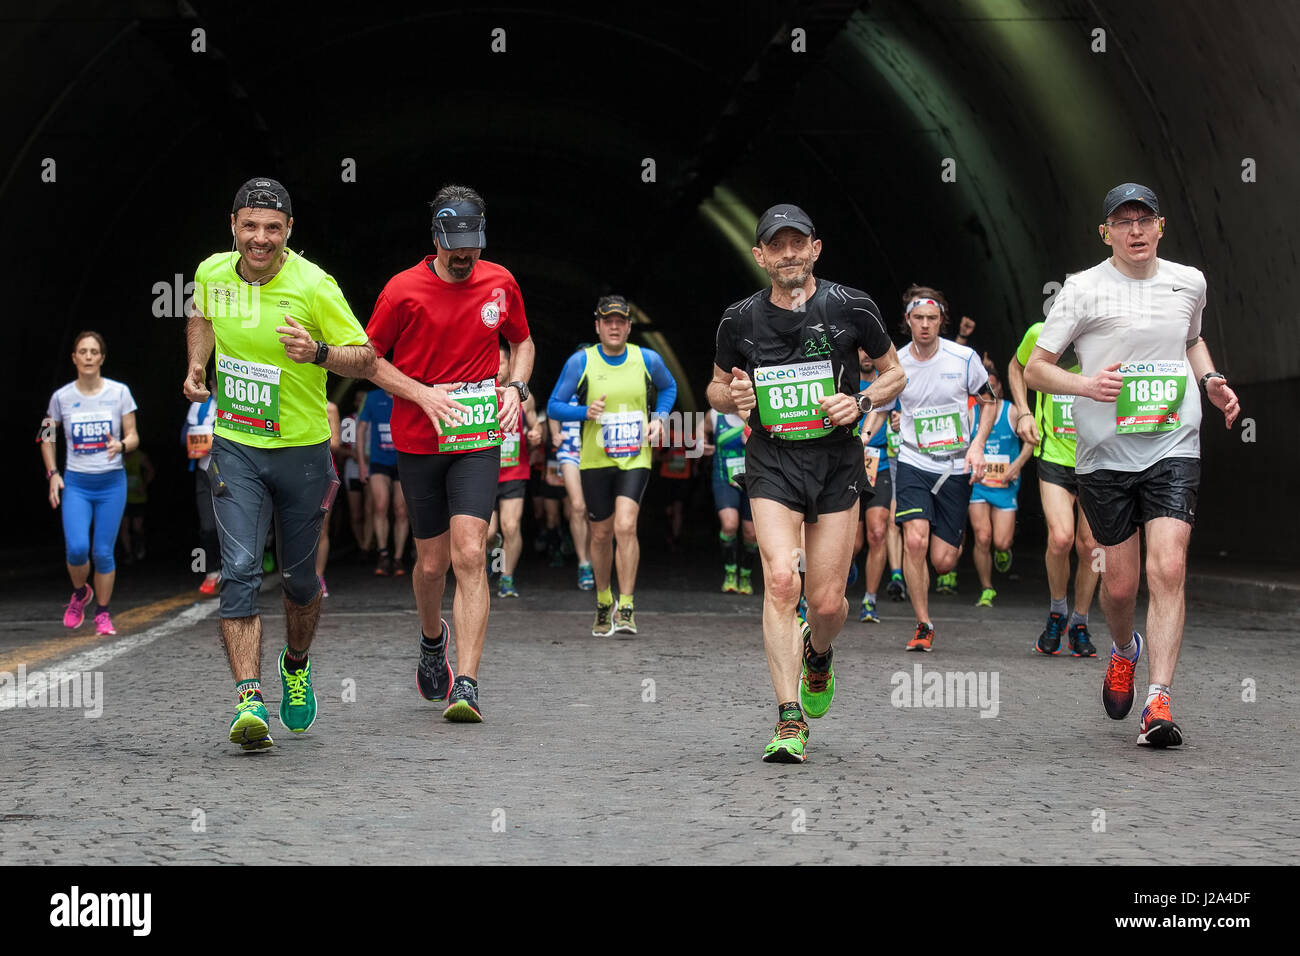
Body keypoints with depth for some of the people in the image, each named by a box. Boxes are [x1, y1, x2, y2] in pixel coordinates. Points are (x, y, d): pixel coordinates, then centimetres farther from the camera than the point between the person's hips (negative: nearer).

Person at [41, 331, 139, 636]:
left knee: (103, 552, -1)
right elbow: (47, 438, 13)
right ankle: (80, 593, 16)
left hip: (112, 482, 0)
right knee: (77, 548, -15)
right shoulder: (61, 397, 1)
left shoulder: (119, 392, -1)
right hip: (76, 484, 0)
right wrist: (53, 474, 1)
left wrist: (121, 445, -20)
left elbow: (133, 437, 2)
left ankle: (103, 614, 15)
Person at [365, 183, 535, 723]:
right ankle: (432, 638, 42)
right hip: (418, 442, 0)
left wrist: (516, 387, 0)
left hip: (478, 440, 0)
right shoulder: (403, 290, -6)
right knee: (432, 563, 8)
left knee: (469, 555, -15)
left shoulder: (500, 283, 2)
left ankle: (467, 687, -16)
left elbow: (523, 343, 19)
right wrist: (422, 394, -12)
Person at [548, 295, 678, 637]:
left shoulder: (648, 359, 1)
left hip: (635, 458, -1)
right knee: (600, 535, 9)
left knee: (625, 526, -19)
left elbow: (669, 387, 21)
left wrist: (659, 417, 4)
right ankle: (604, 604, 31)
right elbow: (553, 406, -1)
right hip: (595, 461, 1)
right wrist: (585, 411, -19)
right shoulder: (580, 361, -4)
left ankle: (626, 608, -11)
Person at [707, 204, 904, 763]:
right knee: (780, 578, -20)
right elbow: (716, 386, 14)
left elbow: (894, 373, 9)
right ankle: (790, 721, -14)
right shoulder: (740, 320, 0)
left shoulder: (850, 308, -3)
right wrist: (731, 397, -9)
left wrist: (861, 403, -11)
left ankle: (817, 656, 40)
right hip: (771, 460, 0)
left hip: (836, 463, 0)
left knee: (827, 602, 1)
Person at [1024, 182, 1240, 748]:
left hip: (1173, 449, 1)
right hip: (1104, 453, -1)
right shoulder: (1084, 289, -3)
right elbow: (1034, 368, -1)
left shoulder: (1189, 282, 9)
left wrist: (1211, 380, 11)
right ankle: (1124, 651, 40)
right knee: (1120, 583, 6)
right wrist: (1085, 384, -20)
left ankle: (1159, 701, -15)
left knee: (1169, 569, -16)